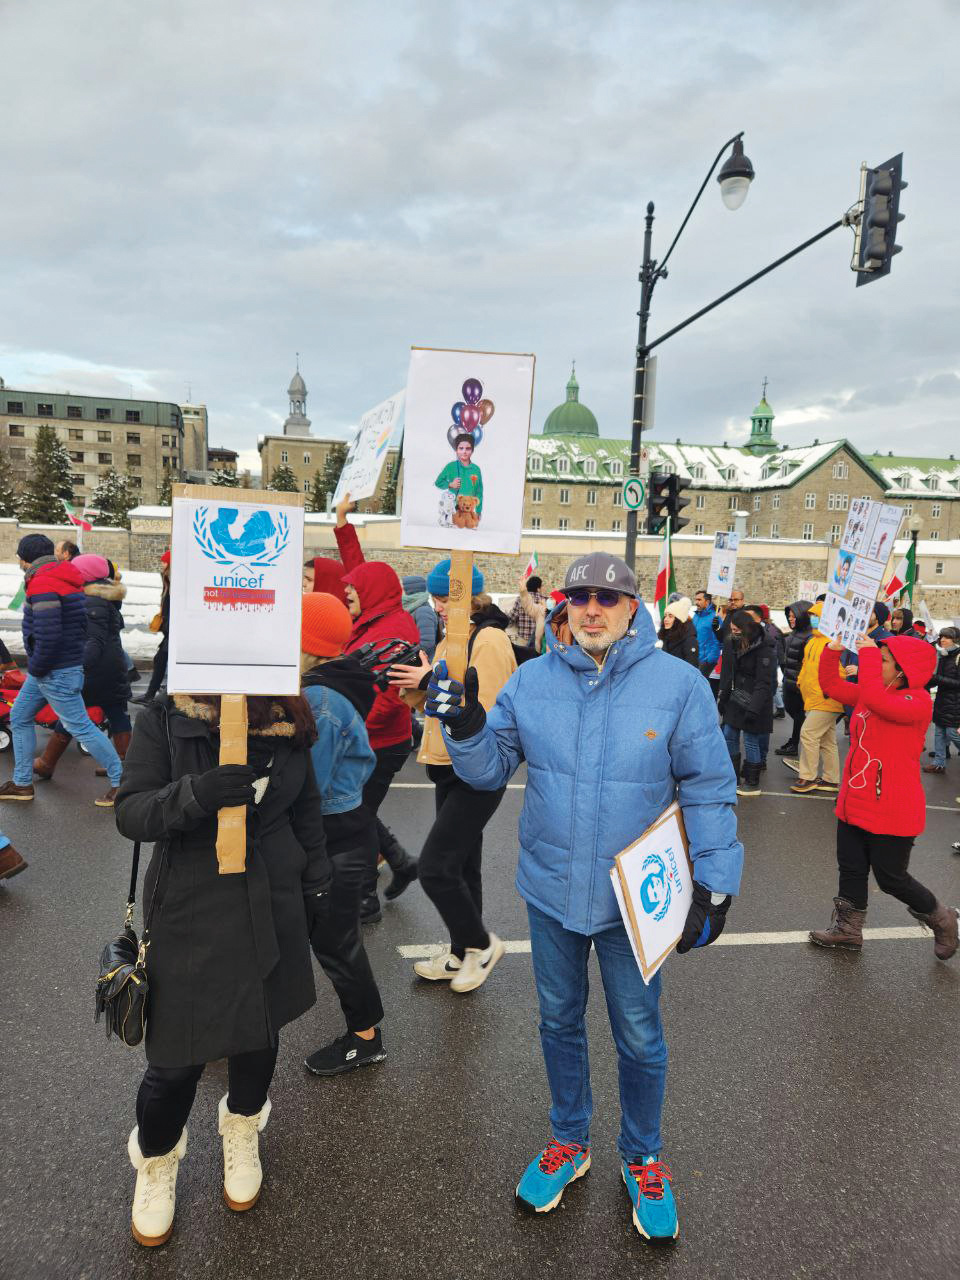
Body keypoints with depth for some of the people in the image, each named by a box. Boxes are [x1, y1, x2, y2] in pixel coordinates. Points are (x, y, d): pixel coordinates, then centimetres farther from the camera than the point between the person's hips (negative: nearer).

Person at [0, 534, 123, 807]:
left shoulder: (42, 584, -19)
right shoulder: (65, 579, 12)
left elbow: (48, 635, -28)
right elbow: (80, 623, 17)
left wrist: (35, 668, -13)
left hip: (55, 672, -11)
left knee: (80, 727, -6)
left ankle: (121, 781, 1)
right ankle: (22, 784, 26)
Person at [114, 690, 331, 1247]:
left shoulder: (287, 724, -4)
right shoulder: (164, 722, -11)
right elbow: (130, 812, -16)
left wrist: (316, 884, 14)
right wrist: (193, 794, -36)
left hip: (273, 911, 3)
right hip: (189, 915, -3)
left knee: (260, 1033, 18)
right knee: (177, 1059, 5)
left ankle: (242, 1132, 50)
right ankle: (156, 1159, 39)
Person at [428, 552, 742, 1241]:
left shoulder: (678, 682, -13)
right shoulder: (532, 680, -6)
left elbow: (710, 789, -8)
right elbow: (492, 769, 1)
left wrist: (714, 887, -9)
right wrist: (465, 728, -19)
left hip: (634, 896, -2)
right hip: (551, 887, 3)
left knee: (639, 1036, 16)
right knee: (559, 1021, 21)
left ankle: (643, 1157, 43)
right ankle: (569, 1140, 47)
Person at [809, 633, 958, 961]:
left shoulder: (918, 701, -18)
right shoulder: (869, 693, 6)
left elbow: (876, 700, -36)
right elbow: (831, 685, 8)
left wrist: (868, 653, -30)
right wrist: (833, 651, -7)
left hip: (892, 811, -7)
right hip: (855, 803, 7)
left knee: (891, 878, 6)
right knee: (850, 869, 16)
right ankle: (847, 929, 33)